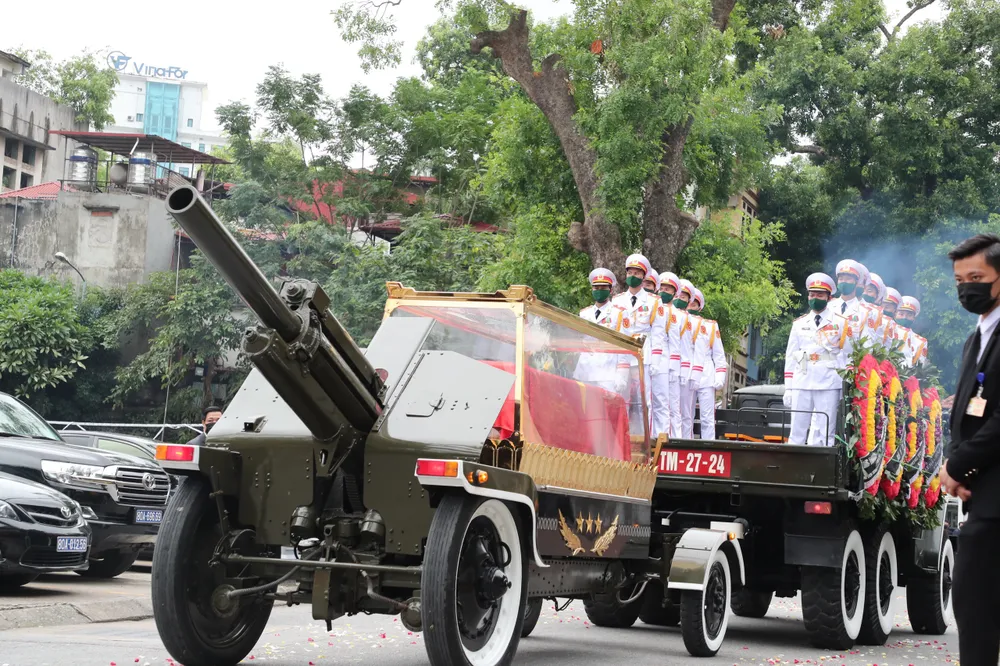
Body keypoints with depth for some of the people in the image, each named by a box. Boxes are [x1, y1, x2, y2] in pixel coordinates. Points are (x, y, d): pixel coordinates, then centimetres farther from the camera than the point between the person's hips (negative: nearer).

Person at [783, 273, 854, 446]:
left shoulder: (841, 323, 7)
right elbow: (790, 358, 15)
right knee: (797, 434, 1)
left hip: (829, 386, -3)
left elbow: (848, 357, 5)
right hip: (801, 385, 3)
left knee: (824, 437, -5)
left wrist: (846, 389, -1)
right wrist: (788, 389, 8)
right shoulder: (799, 324, 16)